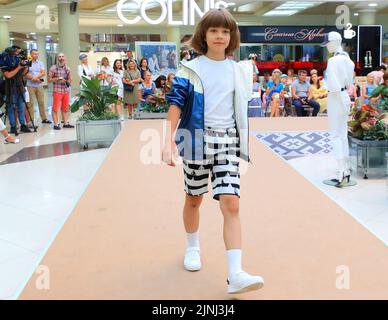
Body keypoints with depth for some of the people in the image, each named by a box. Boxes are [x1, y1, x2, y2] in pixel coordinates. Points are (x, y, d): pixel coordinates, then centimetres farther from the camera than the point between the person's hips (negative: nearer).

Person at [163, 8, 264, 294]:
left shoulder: (239, 71, 8)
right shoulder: (191, 69, -1)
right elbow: (176, 103, -8)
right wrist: (169, 139, -19)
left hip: (227, 142, 1)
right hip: (197, 140, -1)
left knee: (231, 202, -12)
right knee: (194, 198, 14)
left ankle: (236, 274, -14)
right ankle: (193, 248, 39)